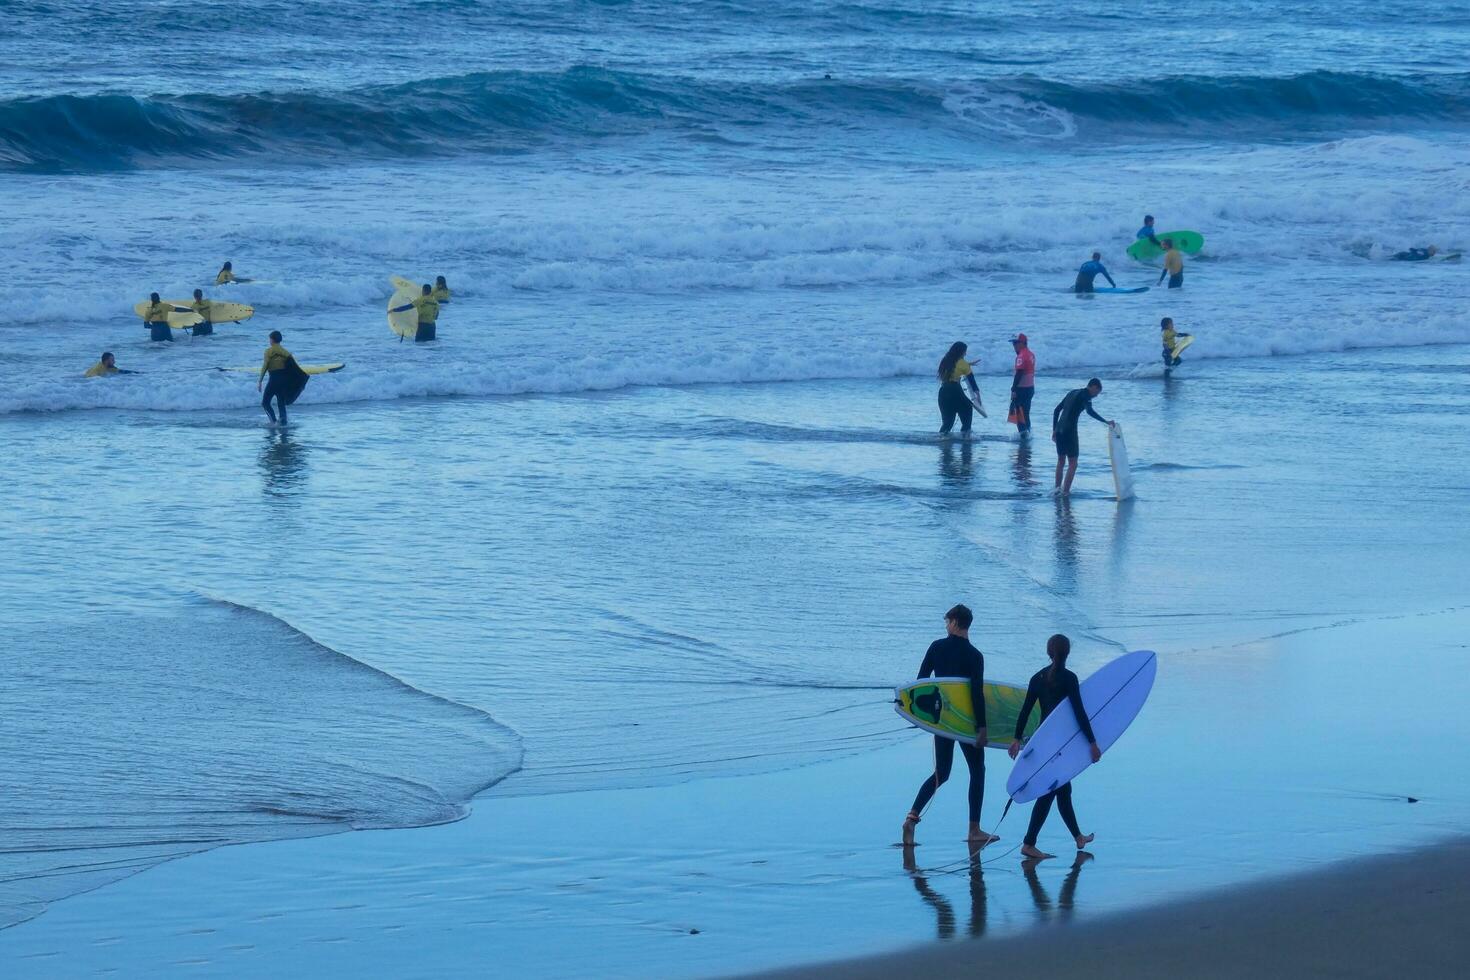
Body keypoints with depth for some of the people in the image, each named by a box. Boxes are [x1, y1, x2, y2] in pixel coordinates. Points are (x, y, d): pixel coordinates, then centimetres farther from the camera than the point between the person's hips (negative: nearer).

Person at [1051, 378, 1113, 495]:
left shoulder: (1073, 392, 20)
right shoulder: (1085, 395, -4)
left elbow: (1056, 410, 22)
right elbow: (1089, 411, -24)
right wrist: (1106, 422, -25)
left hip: (1059, 430, 8)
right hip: (1070, 432, -8)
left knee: (1061, 461, 19)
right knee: (1073, 463, -1)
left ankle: (1057, 488, 20)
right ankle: (1065, 491, -6)